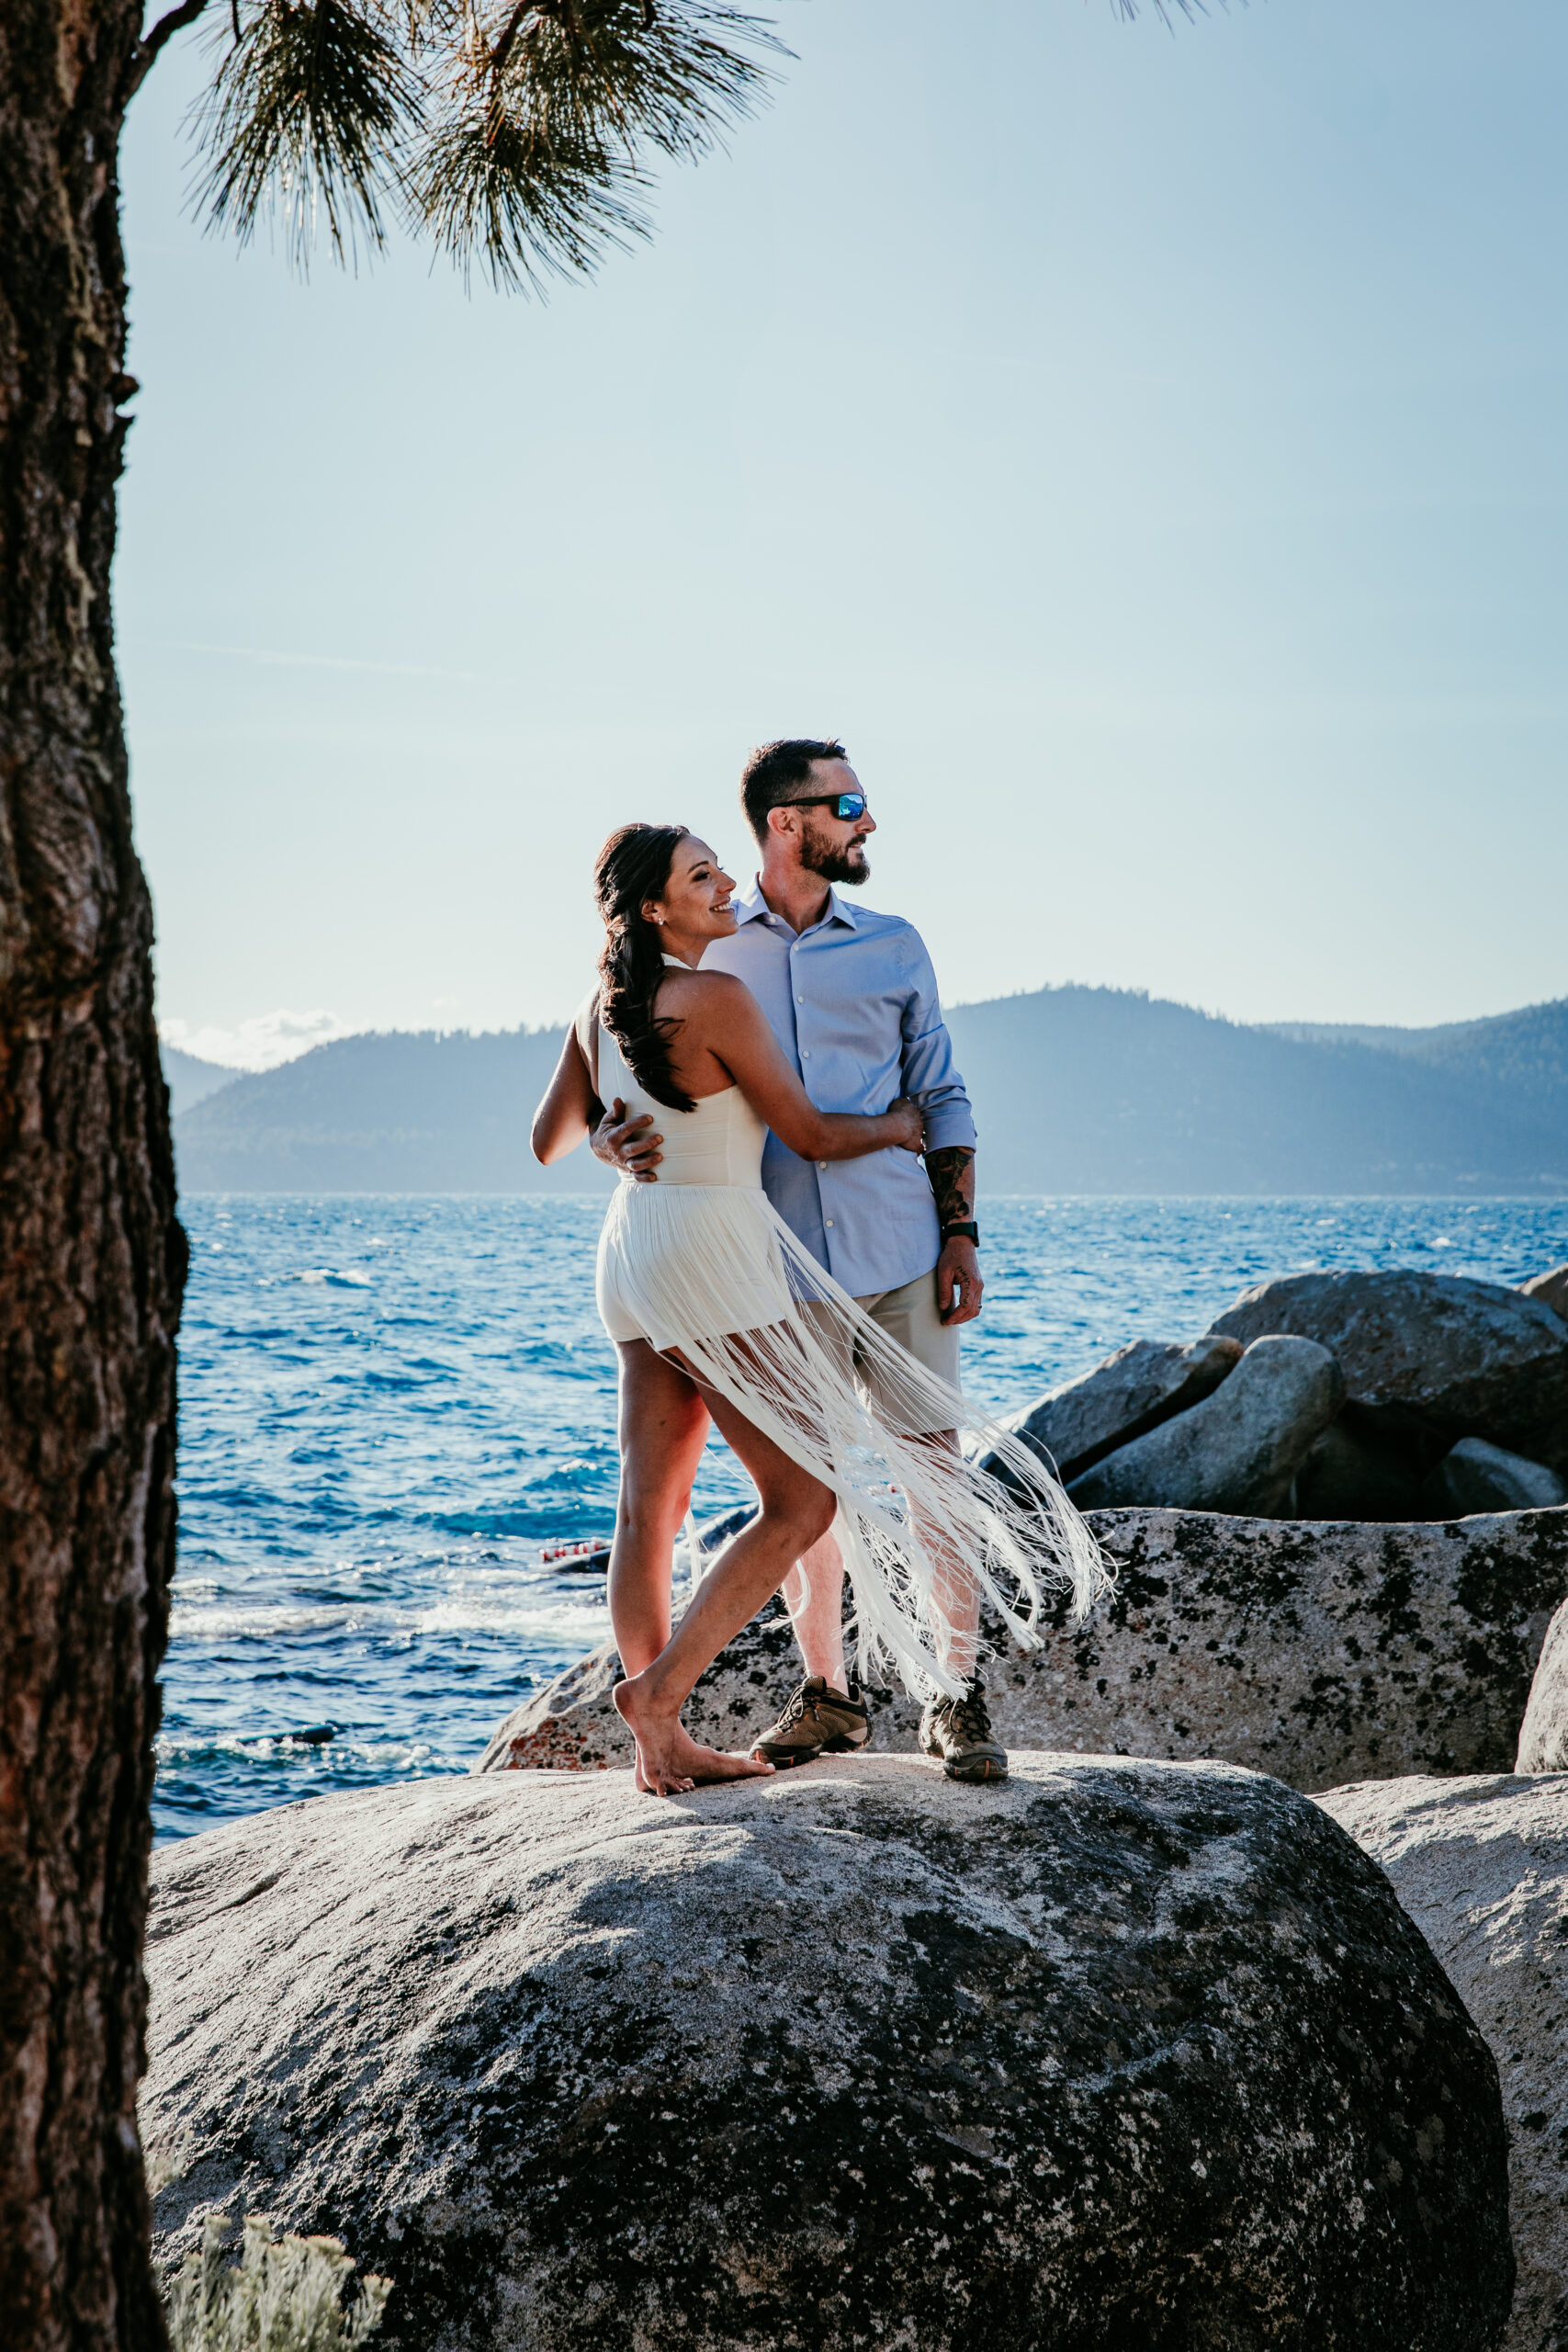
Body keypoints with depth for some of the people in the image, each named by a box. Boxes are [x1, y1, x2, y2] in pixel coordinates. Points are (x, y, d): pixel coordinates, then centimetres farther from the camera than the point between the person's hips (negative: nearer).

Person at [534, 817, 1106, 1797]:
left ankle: (660, 1746, 11)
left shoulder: (603, 1009, 7)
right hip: (715, 1257, -9)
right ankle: (659, 1689, -6)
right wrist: (903, 1124, 8)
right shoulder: (717, 998, -16)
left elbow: (549, 1142, 17)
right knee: (804, 1502, -2)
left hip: (633, 1249, 9)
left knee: (652, 1506, 7)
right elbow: (813, 1135, -11)